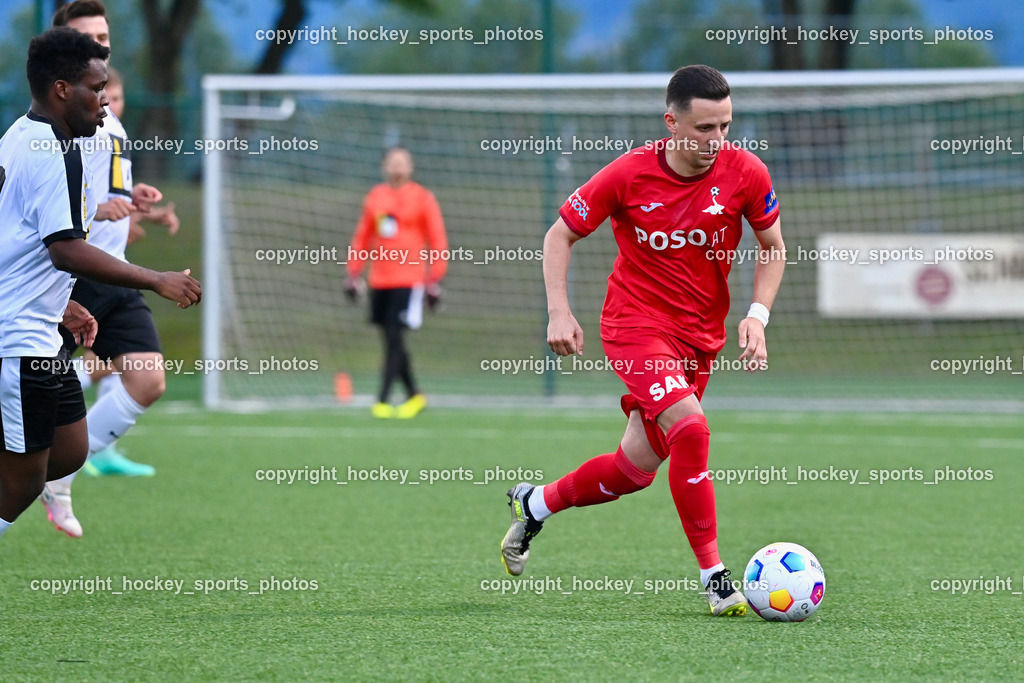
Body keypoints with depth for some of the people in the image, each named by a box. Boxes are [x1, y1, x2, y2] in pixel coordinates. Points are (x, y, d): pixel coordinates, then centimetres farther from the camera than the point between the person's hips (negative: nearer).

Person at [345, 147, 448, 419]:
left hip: (409, 280, -5)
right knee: (391, 340, 8)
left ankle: (382, 400, -11)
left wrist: (434, 280, -7)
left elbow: (438, 242, -2)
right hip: (379, 281, 5)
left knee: (394, 338, -12)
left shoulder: (422, 198, -1)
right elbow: (362, 237, 17)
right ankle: (414, 395, 22)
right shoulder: (375, 197, 12)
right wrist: (353, 273, 12)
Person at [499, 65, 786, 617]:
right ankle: (713, 575, -18)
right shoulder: (629, 175, -15)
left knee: (636, 469, 7)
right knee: (690, 429, -27)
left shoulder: (744, 173, -10)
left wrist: (757, 315, -7)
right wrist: (559, 312, -12)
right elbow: (561, 234, -2)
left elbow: (772, 246, 6)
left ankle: (534, 505, 34)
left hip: (701, 336, 4)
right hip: (635, 323, -4)